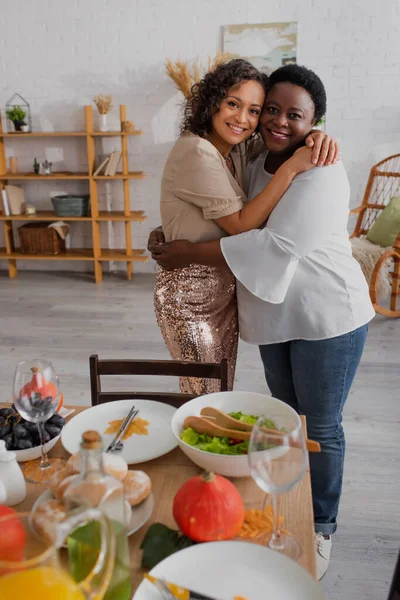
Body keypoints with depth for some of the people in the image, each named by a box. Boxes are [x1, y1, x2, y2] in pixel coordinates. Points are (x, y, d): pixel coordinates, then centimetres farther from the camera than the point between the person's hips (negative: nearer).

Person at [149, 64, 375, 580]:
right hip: (276, 317, 7)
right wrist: (170, 243, 3)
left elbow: (276, 246, -28)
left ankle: (322, 528, 32)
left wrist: (189, 254, -21)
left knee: (319, 427, 7)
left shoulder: (321, 175, -19)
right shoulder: (256, 164, 6)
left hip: (327, 319, -7)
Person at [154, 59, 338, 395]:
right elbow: (242, 224, -21)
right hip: (191, 294, -8)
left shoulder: (238, 151, 6)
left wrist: (315, 136, -7)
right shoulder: (196, 153, -20)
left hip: (226, 288, 8)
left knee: (224, 393, 21)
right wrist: (291, 167, -23)